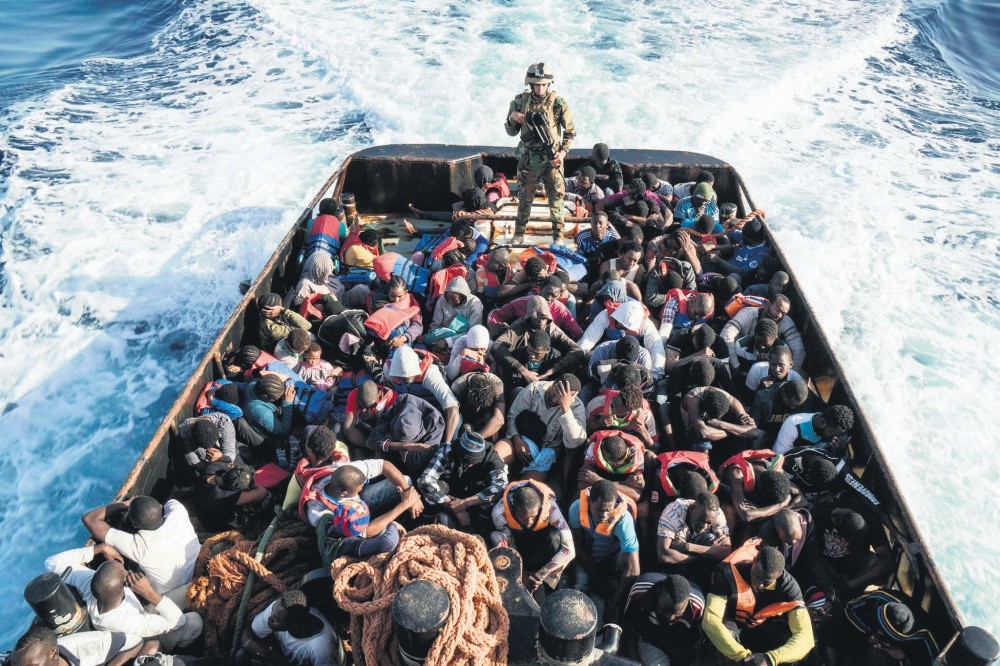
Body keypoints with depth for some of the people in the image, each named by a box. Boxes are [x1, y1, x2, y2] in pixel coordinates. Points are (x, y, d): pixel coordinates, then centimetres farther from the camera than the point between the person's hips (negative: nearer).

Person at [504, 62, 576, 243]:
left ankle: (558, 235, 17)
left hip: (552, 159, -1)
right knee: (524, 197, 12)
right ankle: (519, 232, 26)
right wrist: (512, 117, -15)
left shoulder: (558, 103, -8)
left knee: (556, 197, 4)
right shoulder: (520, 101, -3)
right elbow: (511, 132, 5)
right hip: (527, 159, 2)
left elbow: (571, 132, 0)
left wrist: (563, 152, -13)